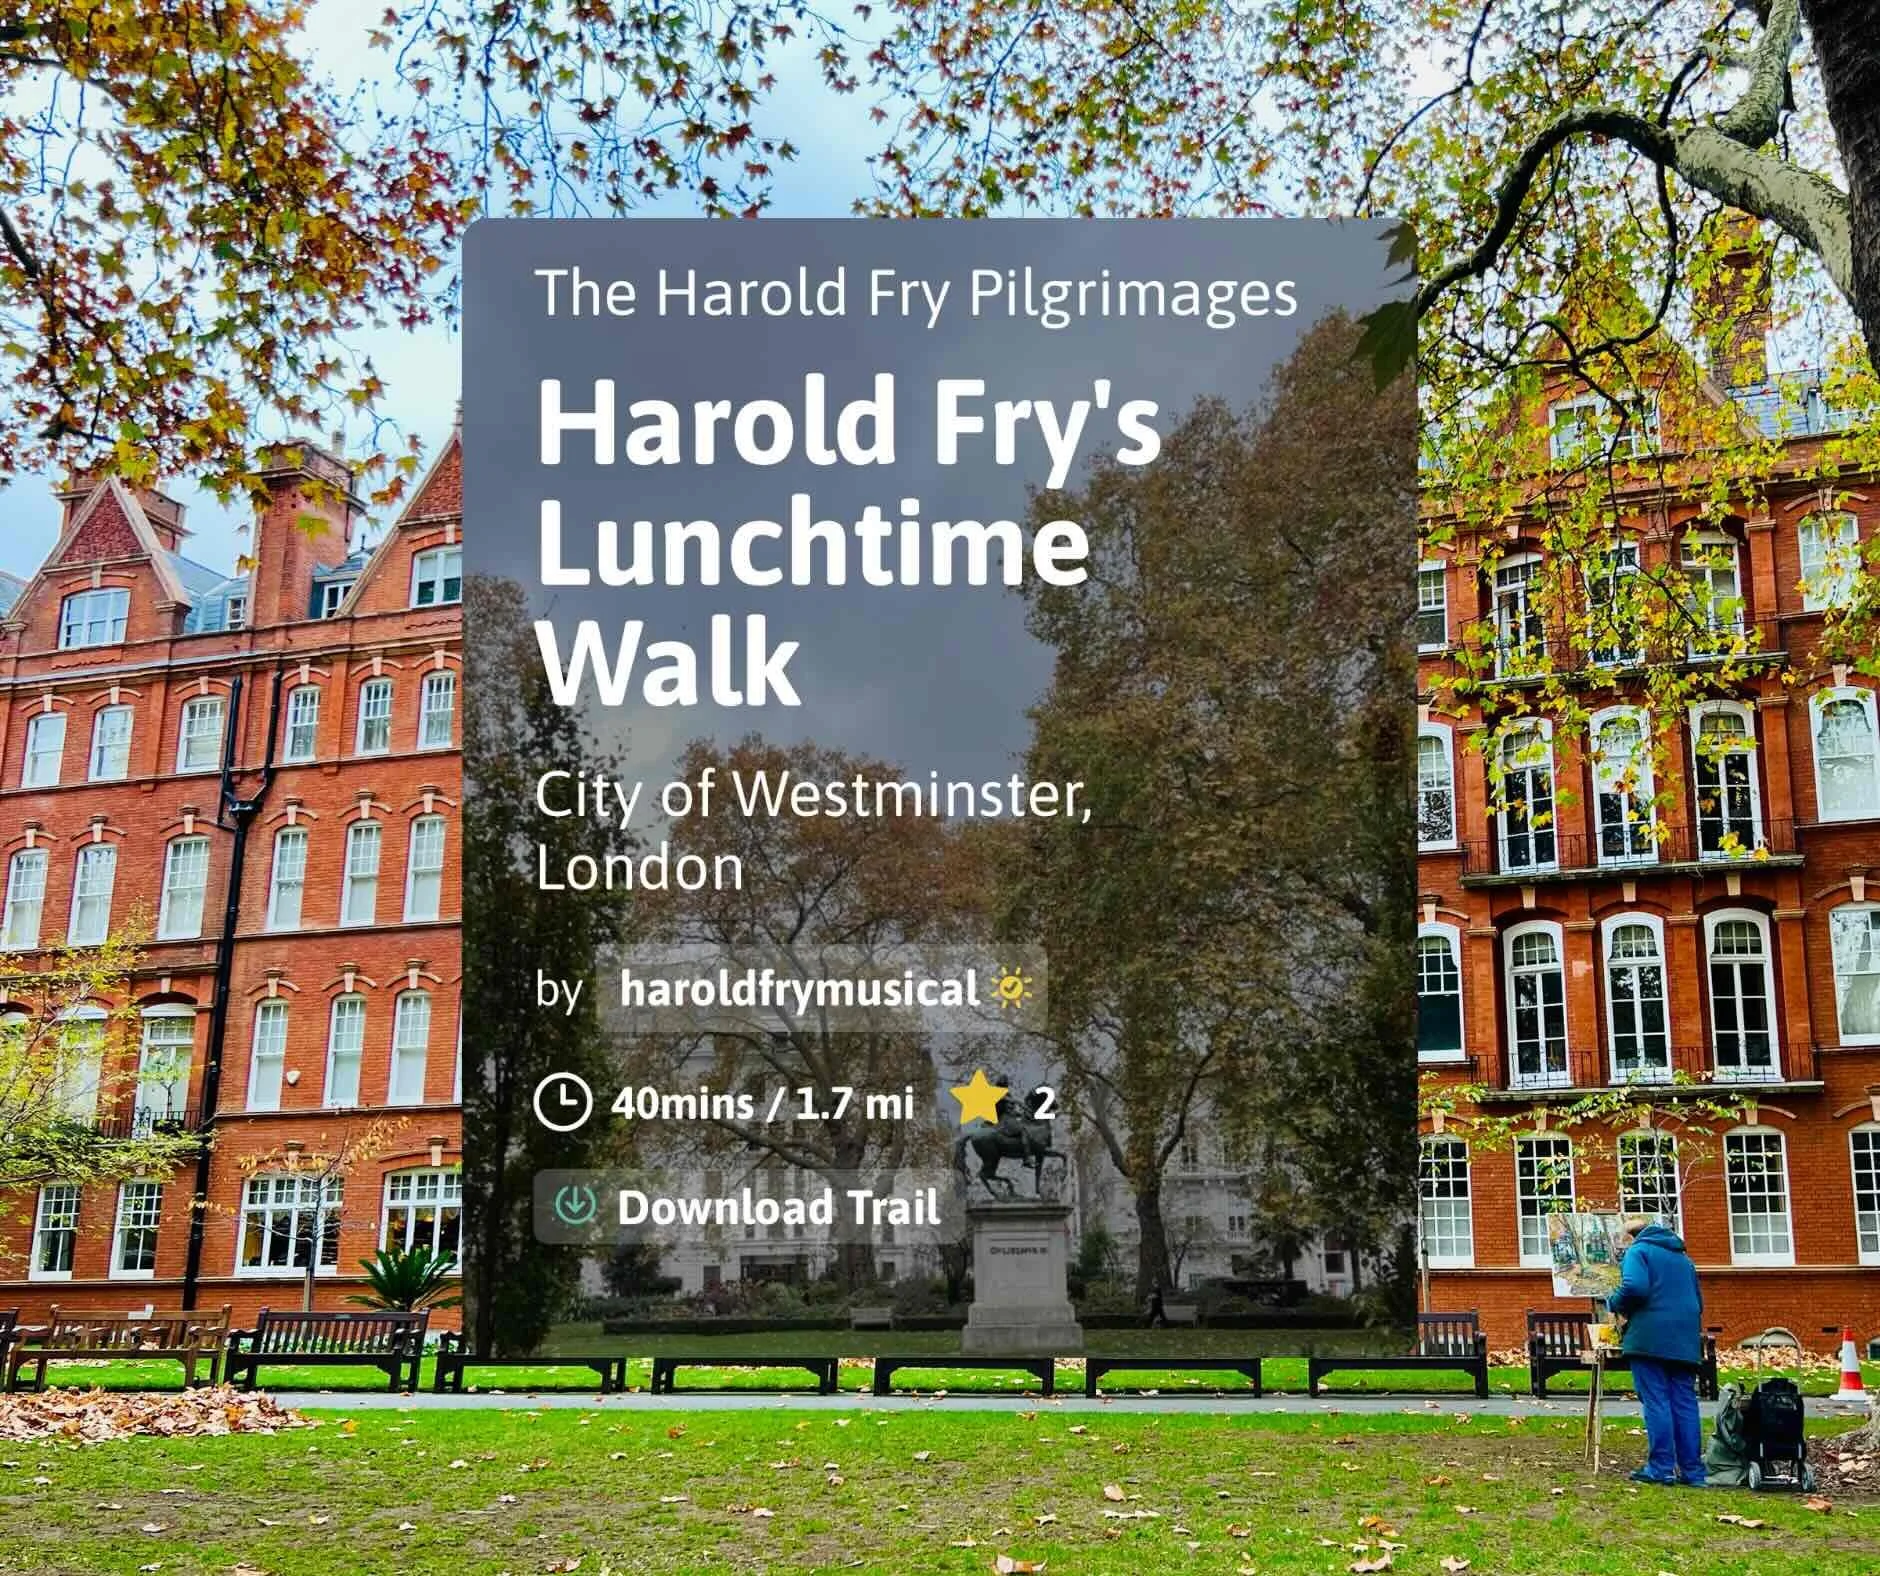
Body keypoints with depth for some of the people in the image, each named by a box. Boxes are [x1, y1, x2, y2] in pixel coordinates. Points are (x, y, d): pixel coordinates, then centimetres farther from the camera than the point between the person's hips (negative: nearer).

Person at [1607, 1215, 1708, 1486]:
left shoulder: (1637, 1251, -1)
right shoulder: (1682, 1257, 23)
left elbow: (1634, 1288, -18)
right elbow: (1698, 1301, 27)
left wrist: (1614, 1303, -1)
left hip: (1651, 1339, -6)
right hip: (1685, 1341, 6)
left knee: (1656, 1401, -4)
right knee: (1685, 1403, 6)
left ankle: (1661, 1467, -7)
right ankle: (1692, 1470, 5)